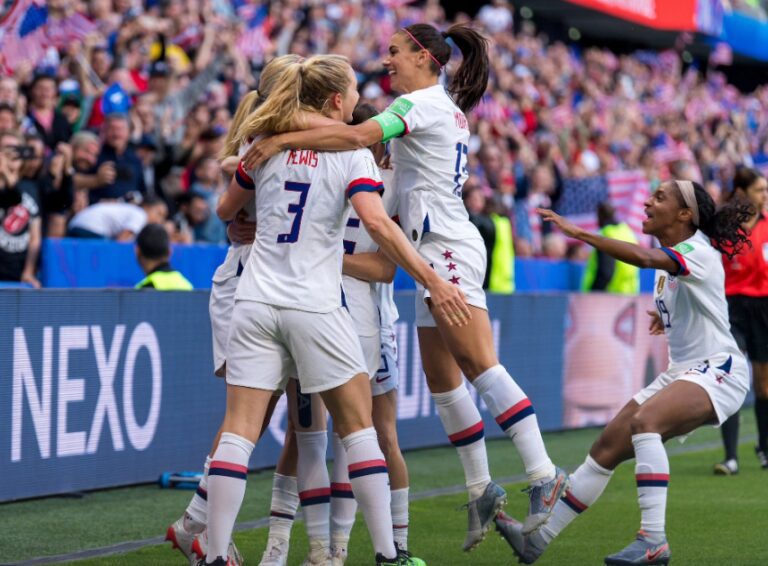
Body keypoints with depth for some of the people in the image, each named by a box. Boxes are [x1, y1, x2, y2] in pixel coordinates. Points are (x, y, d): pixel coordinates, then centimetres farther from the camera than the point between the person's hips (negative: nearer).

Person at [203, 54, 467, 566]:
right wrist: (432, 281, -17)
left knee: (240, 430, 0)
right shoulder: (351, 153, -3)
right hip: (314, 307, -3)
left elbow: (226, 210, 20)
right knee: (358, 424, 8)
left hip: (256, 303, 3)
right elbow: (377, 222, -16)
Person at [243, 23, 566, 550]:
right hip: (437, 251, 10)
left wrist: (280, 140, -27)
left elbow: (357, 136, -25)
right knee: (442, 380, 9)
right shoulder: (448, 109, 20)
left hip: (448, 248, -10)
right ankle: (482, 489, 13)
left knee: (480, 364, -17)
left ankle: (544, 475, -20)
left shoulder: (423, 104, -10)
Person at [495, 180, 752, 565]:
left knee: (643, 421, -35)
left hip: (717, 372, -9)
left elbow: (642, 257, -37)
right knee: (606, 449, 2)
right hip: (681, 373, 9)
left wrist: (578, 233, -40)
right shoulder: (669, 256, 11)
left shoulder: (697, 251, -17)